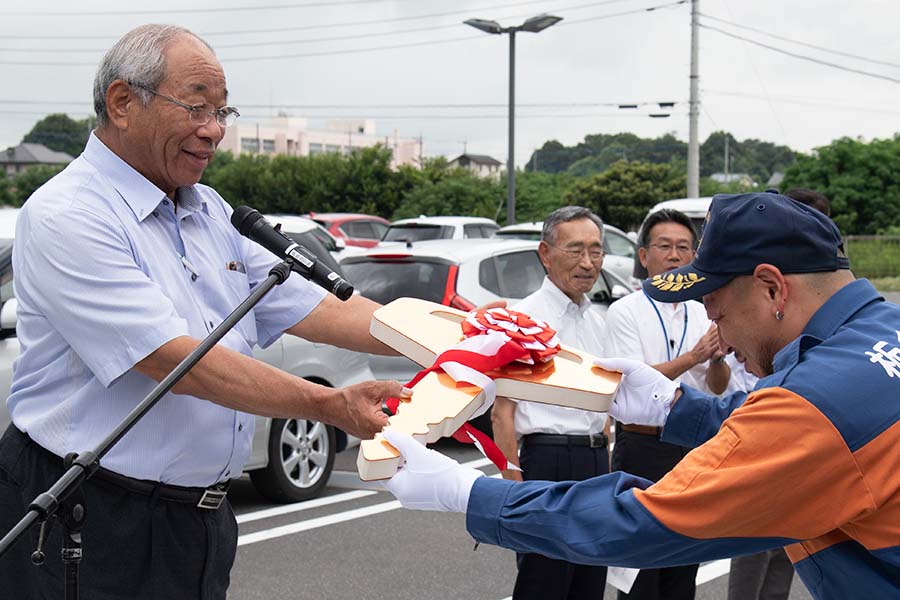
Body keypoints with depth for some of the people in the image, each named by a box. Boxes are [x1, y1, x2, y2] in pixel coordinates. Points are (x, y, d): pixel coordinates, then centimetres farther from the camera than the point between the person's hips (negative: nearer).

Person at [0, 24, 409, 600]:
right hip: (94, 525, -7)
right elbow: (173, 360, -24)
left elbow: (319, 309, 6)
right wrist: (333, 406, -27)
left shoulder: (210, 212, 12)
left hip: (199, 523, 8)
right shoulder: (67, 218, -15)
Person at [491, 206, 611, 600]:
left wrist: (607, 475, 18)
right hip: (548, 460, -8)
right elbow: (502, 412, -13)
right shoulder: (525, 318, -9)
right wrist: (515, 490, -18)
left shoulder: (597, 322, 14)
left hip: (597, 463, 8)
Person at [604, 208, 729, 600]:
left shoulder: (702, 314, 8)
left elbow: (719, 388, 5)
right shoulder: (625, 311, -7)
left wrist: (718, 359, -18)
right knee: (640, 568, 2)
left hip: (694, 447, 5)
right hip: (644, 446, -5)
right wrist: (693, 357, -25)